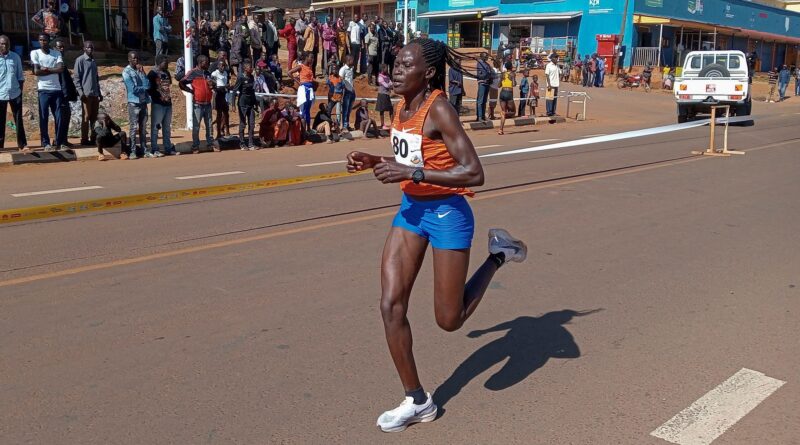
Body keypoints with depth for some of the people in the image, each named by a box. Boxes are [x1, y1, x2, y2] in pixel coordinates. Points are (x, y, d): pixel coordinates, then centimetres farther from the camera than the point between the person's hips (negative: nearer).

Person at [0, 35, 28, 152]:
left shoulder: (16, 57, 4)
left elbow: (20, 76, 8)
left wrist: (20, 90, 2)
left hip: (15, 93, 1)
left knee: (19, 120, 3)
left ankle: (22, 145, 6)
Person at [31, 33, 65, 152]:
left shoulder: (56, 53, 9)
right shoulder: (35, 53, 2)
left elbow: (61, 69, -6)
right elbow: (36, 72, -8)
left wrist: (47, 69, -11)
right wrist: (53, 70, -6)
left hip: (57, 89, 2)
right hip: (43, 90, -2)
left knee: (59, 117, 2)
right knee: (43, 117, -1)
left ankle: (59, 142, 8)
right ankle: (46, 143, 4)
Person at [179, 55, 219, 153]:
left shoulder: (208, 73, 13)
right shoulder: (193, 73, -6)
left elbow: (211, 85, 27)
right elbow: (181, 83, -9)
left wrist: (212, 85, 4)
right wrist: (191, 91, -10)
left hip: (207, 103, 6)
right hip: (198, 104, -6)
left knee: (209, 125, 10)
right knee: (196, 126, -1)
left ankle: (211, 143, 17)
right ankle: (195, 146, 4)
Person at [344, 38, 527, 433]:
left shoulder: (439, 109, -20)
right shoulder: (402, 106, 4)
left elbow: (474, 173, -26)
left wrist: (412, 173, -29)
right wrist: (374, 162, 0)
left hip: (447, 214, -7)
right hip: (411, 209, 8)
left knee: (449, 320, 3)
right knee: (391, 306, -1)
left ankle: (498, 254, 25)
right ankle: (417, 401, 14)